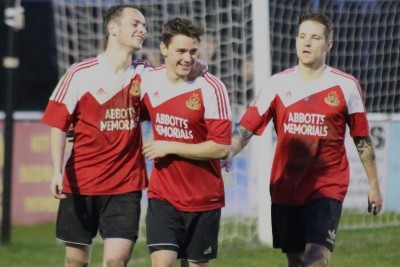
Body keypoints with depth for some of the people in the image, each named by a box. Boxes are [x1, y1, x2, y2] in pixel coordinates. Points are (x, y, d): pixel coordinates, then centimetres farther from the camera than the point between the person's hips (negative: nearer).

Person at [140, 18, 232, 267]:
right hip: (163, 195, 2)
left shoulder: (211, 88, -13)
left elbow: (221, 148, -17)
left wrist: (169, 148, -16)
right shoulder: (148, 81, 0)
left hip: (203, 198, -2)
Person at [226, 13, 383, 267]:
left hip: (327, 186, -3)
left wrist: (374, 186, 11)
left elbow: (362, 140, 7)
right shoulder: (277, 84, 2)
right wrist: (225, 153, -21)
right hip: (285, 187, 3)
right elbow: (246, 128, -2)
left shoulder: (346, 86, 0)